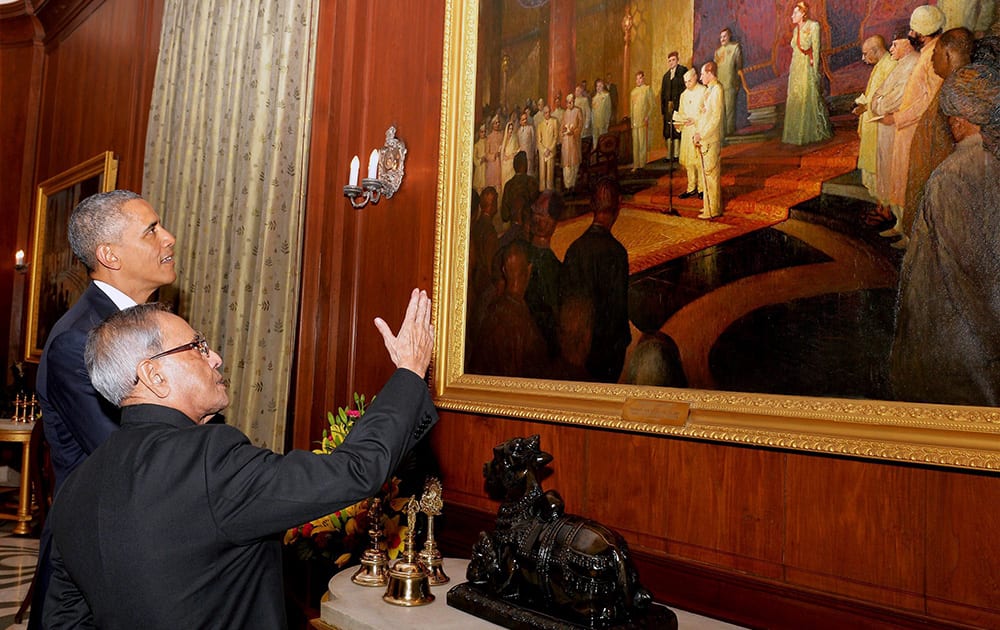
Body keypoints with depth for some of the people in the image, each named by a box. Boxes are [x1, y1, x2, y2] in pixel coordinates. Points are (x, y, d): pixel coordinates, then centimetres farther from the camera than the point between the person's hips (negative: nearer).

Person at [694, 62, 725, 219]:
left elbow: (716, 117, -19)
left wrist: (701, 135, -17)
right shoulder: (709, 89, 15)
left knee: (711, 173, -5)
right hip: (704, 139, 9)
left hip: (711, 140, -9)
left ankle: (713, 210, -1)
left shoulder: (716, 89, -13)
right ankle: (709, 205, 22)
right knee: (707, 172, 14)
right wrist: (698, 132, 10)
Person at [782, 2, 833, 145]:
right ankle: (797, 133, 16)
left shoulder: (813, 26, -7)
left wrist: (815, 71, -15)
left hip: (808, 68, -7)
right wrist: (791, 70, 12)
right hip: (796, 69, 7)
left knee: (810, 99, -2)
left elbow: (816, 49, -11)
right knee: (795, 100, 8)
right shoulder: (796, 29, 13)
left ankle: (815, 132, 8)